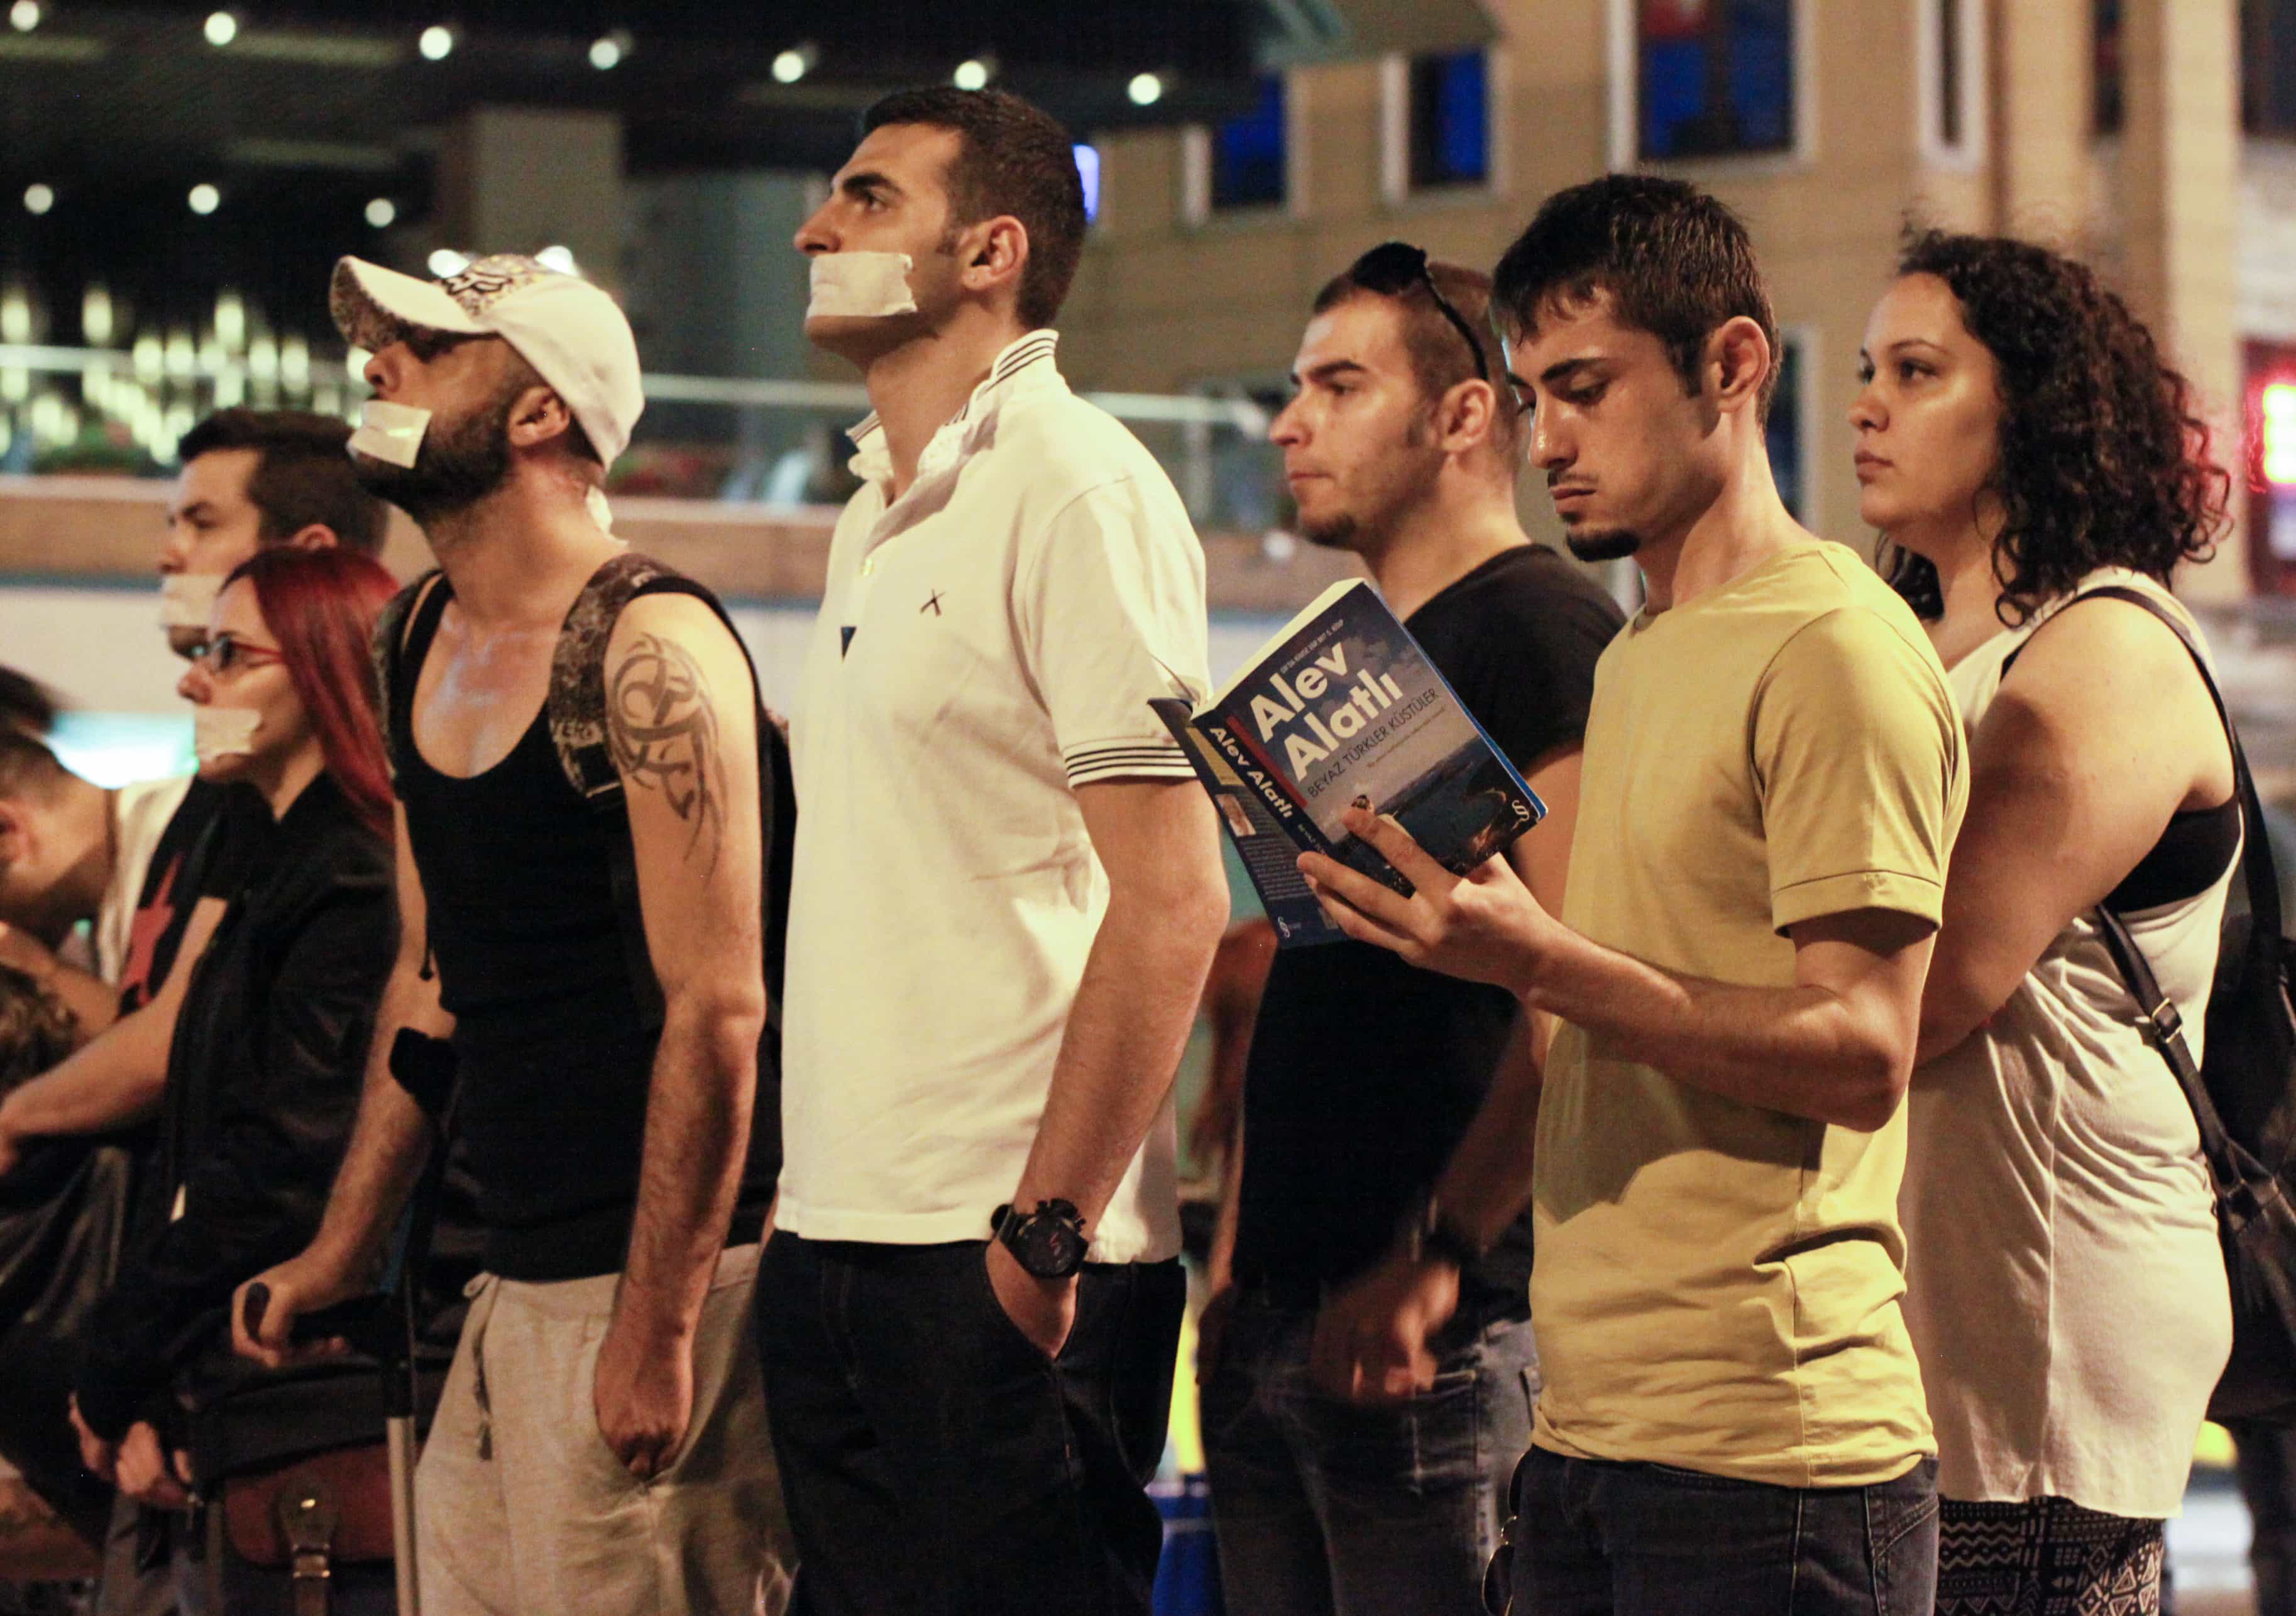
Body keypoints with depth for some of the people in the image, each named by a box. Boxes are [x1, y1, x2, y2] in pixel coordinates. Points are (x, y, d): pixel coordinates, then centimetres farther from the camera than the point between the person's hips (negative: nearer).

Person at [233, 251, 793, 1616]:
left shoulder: (645, 650, -14)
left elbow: (717, 1006, -18)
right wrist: (348, 1246, 19)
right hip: (519, 1277, 8)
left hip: (660, 1273, -8)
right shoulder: (421, 640, 13)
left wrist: (658, 1324, -21)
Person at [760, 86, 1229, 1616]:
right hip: (838, 1249, 8)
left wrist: (1044, 1234, -18)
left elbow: (1173, 899, -16)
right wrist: (807, 1201, 13)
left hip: (1001, 1265, -8)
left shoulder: (1074, 486, -10)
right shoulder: (880, 513, 17)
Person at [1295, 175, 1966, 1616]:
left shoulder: (1834, 649, -9)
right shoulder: (1636, 662, 20)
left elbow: (1861, 1057, -17)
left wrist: (1538, 958, -23)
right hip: (1586, 1428, 8)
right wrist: (1448, 1242, 15)